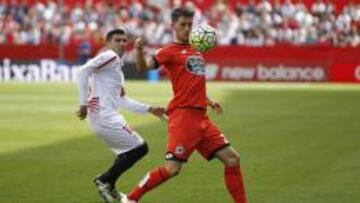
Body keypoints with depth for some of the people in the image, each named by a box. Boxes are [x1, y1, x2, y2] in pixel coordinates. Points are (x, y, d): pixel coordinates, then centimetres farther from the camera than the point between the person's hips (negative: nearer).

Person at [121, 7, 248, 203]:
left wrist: (208, 101, 20)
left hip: (201, 117, 7)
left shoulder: (196, 52, 19)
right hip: (182, 115, -7)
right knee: (172, 168, -12)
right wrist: (139, 50, -38)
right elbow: (144, 67, -20)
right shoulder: (170, 51, -3)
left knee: (232, 158, 5)